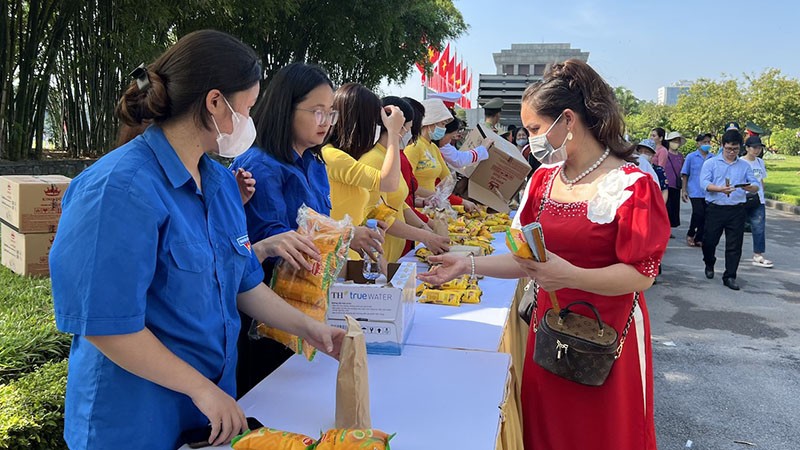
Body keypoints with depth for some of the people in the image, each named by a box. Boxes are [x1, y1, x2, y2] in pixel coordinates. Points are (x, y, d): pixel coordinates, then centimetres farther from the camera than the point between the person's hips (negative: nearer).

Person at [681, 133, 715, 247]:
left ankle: (698, 239, 16)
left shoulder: (713, 158, 7)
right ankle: (690, 235, 10)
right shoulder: (691, 157, 1)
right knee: (698, 214, -12)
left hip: (709, 193, 3)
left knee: (706, 216, 4)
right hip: (695, 192, -3)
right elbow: (685, 175, 3)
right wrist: (683, 190, -2)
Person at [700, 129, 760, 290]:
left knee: (734, 245, 0)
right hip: (715, 209, -2)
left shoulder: (745, 166, 13)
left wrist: (749, 187, -18)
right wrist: (720, 189, -27)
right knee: (709, 240, 6)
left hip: (737, 210, 2)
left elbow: (756, 186, 7)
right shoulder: (711, 163, 4)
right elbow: (704, 183, -9)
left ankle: (729, 276, 9)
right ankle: (709, 264, 35)